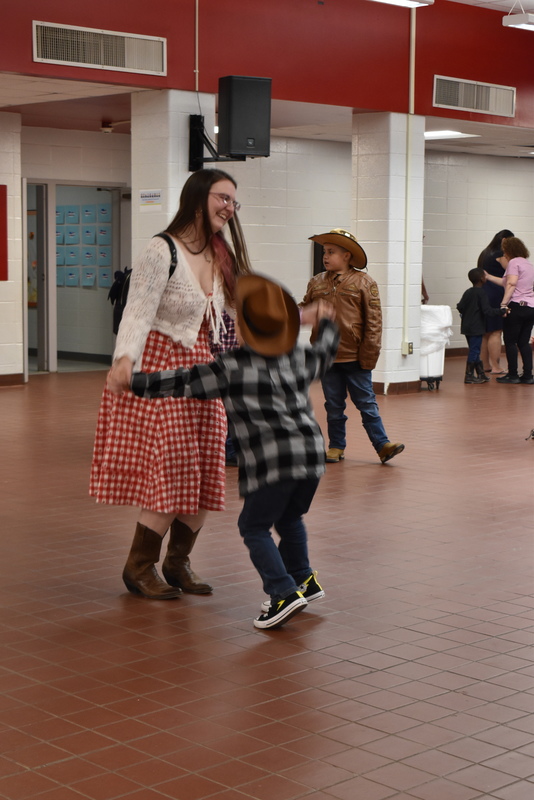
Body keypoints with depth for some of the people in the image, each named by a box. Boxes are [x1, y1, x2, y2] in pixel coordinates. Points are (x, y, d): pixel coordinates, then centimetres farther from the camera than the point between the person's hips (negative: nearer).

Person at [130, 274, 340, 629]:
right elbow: (325, 352, 36)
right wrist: (326, 321, 55)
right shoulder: (298, 359, 14)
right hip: (311, 453, 7)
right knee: (289, 519, 27)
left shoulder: (231, 367, -2)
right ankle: (303, 579, 31)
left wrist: (135, 382, 7)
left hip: (272, 463, -6)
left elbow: (183, 383, -1)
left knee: (254, 527, 5)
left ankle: (284, 592, -7)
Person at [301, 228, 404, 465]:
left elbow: (373, 319, -5)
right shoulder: (316, 283, 7)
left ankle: (382, 444, 4)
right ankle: (336, 446, 21)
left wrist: (369, 352, -9)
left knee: (367, 403, 1)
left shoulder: (363, 282, -4)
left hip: (355, 356, -3)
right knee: (334, 405, 11)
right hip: (326, 356, 3)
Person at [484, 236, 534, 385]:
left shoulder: (514, 262, -5)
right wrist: (489, 277, 29)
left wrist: (503, 303, -21)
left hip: (517, 306, -8)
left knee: (510, 342, 1)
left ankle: (513, 375, 2)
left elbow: (511, 284, -17)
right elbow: (507, 282, 22)